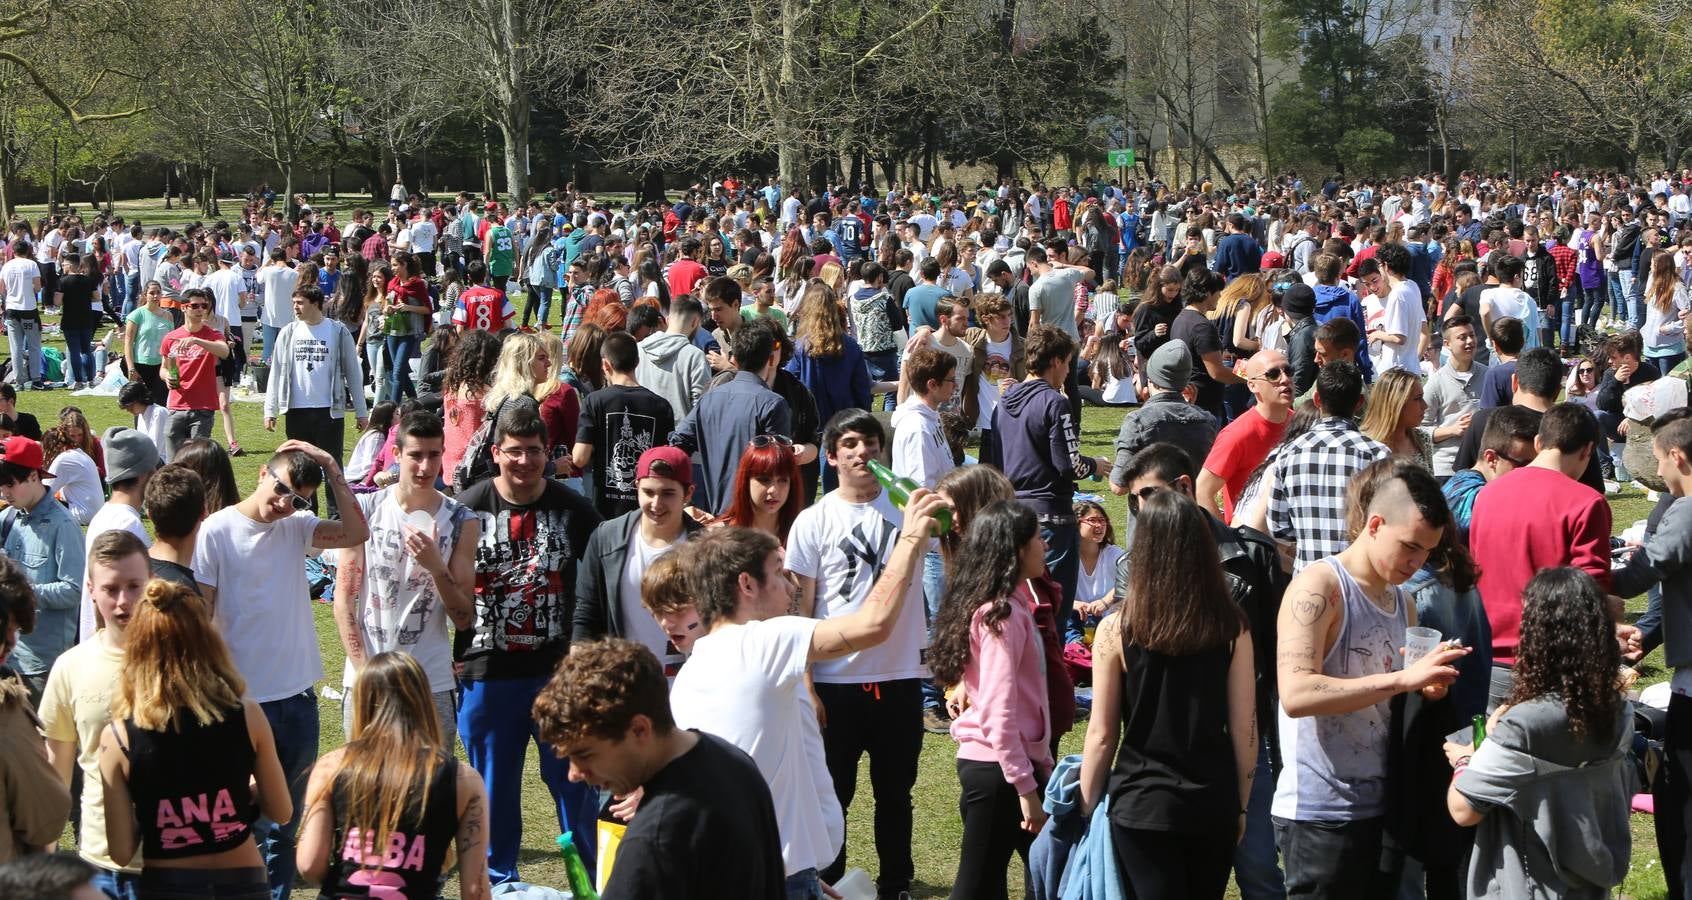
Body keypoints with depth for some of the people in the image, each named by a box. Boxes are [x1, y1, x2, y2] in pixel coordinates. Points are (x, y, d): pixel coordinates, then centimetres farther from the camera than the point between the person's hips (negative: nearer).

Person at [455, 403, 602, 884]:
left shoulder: (572, 509, 0)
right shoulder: (469, 509, -2)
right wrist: (453, 658, -2)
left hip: (559, 668, 0)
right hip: (487, 670, 0)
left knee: (573, 778, 5)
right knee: (494, 785, 10)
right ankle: (499, 880, 24)